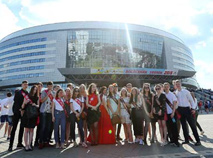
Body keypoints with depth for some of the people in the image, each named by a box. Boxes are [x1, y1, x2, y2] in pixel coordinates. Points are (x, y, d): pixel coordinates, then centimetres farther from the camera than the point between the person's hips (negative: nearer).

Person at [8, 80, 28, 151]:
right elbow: (16, 102, -6)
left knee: (22, 128, 9)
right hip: (17, 112, -4)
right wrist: (19, 109, -15)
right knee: (14, 128, -2)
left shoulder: (27, 93, 10)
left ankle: (20, 143, 18)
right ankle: (10, 145, 3)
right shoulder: (18, 92, -1)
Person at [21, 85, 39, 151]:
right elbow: (23, 106, 2)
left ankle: (29, 145, 12)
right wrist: (24, 103, -18)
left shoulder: (37, 98, 10)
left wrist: (35, 105, -9)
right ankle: (26, 145, 5)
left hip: (33, 115, 3)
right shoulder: (27, 96, 2)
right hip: (27, 114, -3)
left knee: (31, 130, 5)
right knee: (26, 130, -1)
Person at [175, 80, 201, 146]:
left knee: (192, 124, -1)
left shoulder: (186, 91, -1)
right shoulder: (175, 93, 5)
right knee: (183, 125, 10)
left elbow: (191, 100, -1)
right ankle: (186, 140, 21)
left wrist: (193, 108, -9)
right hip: (180, 109, 3)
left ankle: (198, 140, 7)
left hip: (187, 109, -3)